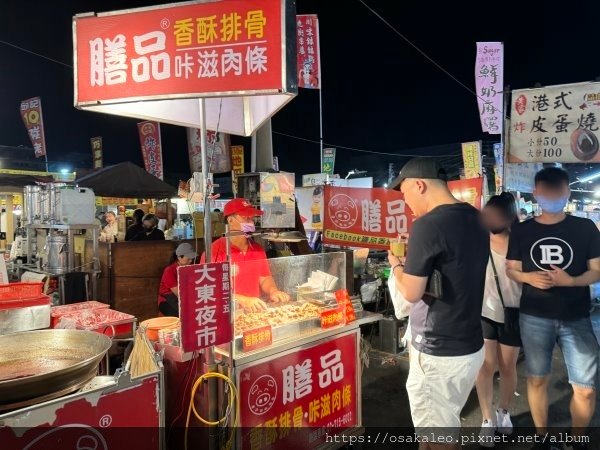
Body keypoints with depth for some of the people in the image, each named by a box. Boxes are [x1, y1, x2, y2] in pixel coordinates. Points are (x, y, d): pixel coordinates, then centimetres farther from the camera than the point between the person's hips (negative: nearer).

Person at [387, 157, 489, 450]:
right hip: (471, 345, 9)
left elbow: (412, 293, -18)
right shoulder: (476, 219, 5)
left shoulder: (428, 225, -22)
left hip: (439, 352, -9)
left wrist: (396, 264, 0)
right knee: (446, 421, 24)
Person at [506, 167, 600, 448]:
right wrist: (529, 277, -14)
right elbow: (511, 269, 7)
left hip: (576, 318, 0)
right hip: (534, 317, 1)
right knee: (537, 379, 11)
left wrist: (570, 280, -19)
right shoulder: (522, 231, 2)